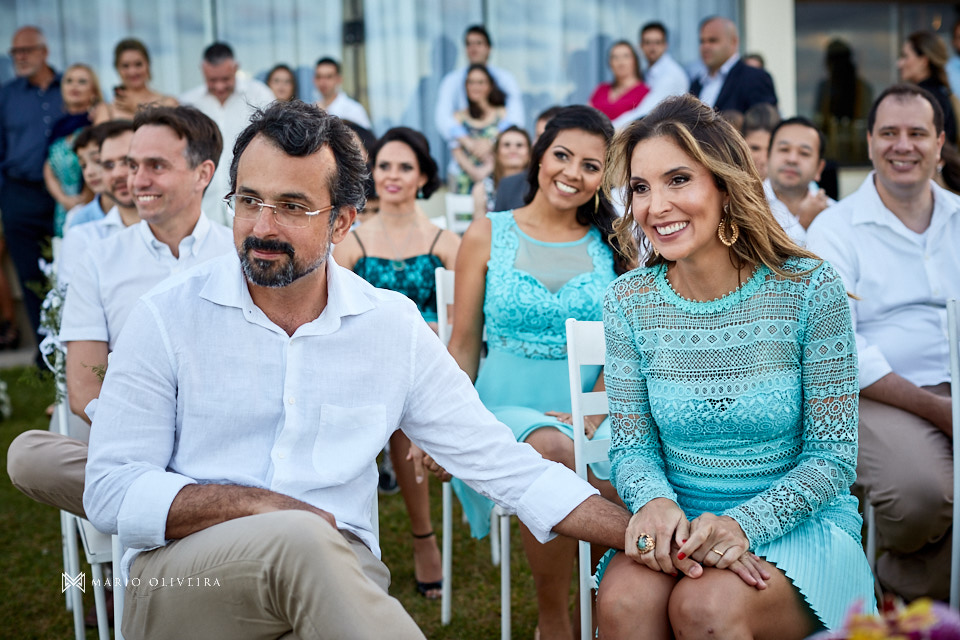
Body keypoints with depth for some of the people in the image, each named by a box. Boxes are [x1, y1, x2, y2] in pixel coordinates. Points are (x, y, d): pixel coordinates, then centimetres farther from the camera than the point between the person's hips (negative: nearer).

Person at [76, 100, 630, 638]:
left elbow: (503, 464, 6)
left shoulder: (395, 327, 5)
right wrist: (267, 507, -15)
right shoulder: (168, 317, -1)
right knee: (303, 538, -33)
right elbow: (112, 493, -4)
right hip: (175, 575, -2)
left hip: (337, 575, 2)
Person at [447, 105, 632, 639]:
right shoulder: (488, 235, 9)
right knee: (548, 447, -35)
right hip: (507, 407, -1)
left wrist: (591, 417, -12)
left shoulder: (614, 243, 11)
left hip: (594, 413, 1)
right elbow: (463, 346, 7)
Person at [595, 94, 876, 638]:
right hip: (680, 527, 2)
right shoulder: (630, 301, -1)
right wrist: (655, 501, -21)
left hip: (796, 525, -1)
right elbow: (632, 446, 2)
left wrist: (743, 525, -23)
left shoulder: (810, 288, -9)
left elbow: (833, 456, -8)